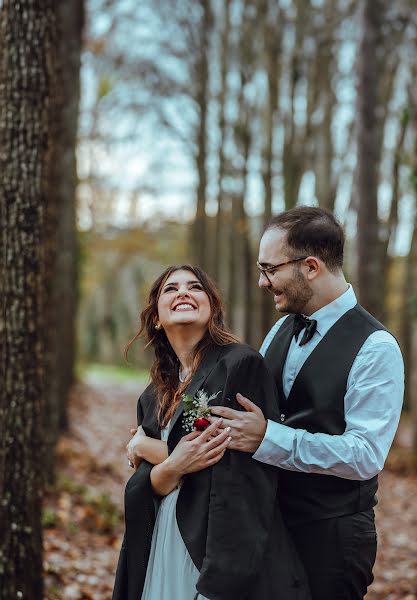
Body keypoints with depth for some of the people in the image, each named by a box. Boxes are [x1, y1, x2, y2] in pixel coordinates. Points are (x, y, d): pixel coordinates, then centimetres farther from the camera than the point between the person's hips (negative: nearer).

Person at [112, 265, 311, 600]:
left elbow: (244, 478, -18)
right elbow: (144, 490, 3)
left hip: (229, 553, -6)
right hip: (163, 552, 6)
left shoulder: (243, 365, -10)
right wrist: (172, 465, -17)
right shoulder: (153, 398, 10)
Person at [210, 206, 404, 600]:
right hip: (271, 523, 7)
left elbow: (365, 455, -24)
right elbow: (250, 410, 15)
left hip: (330, 537, -7)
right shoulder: (282, 330, 7)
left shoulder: (375, 348, -16)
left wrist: (268, 438, -29)